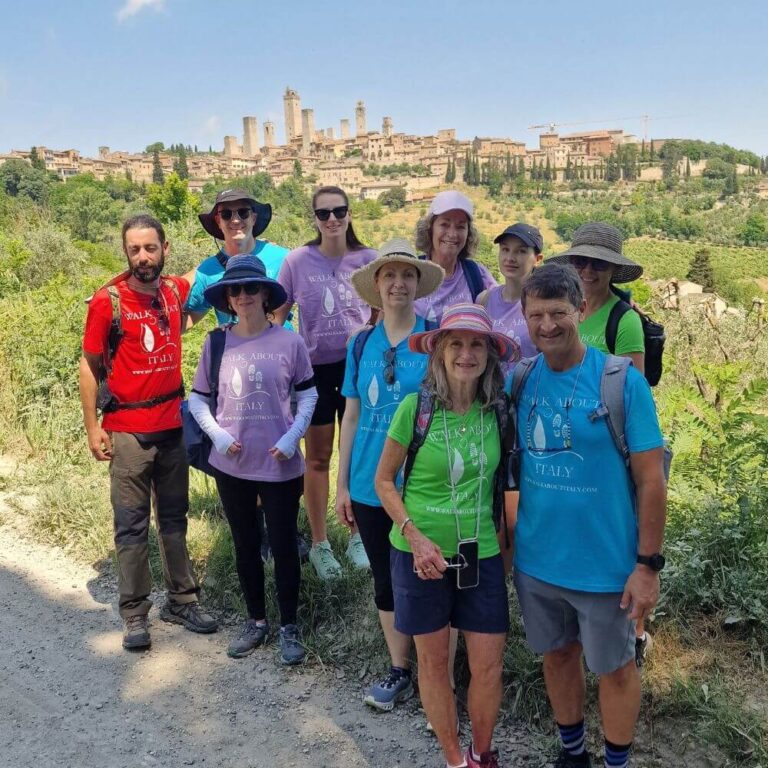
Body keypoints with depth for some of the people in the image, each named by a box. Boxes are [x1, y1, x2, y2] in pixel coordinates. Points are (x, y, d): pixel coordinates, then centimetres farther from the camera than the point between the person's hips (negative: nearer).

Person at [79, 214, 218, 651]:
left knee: (174, 518, 15)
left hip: (173, 425, 5)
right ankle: (135, 614, 16)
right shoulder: (108, 302, -11)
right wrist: (92, 426, -8)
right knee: (132, 525, 3)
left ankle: (182, 600, 28)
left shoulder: (176, 291, 1)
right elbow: (90, 366, -5)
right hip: (128, 431, -4)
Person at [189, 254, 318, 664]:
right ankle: (256, 621, 33)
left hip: (280, 465, -2)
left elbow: (308, 395, 2)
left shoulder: (289, 341, -7)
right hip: (231, 464, 2)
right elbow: (198, 399, 6)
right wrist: (218, 434, -8)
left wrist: (292, 438, -10)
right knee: (246, 545, 16)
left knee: (284, 546, 7)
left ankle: (289, 627, 24)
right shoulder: (216, 343, -1)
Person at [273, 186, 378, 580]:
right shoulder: (297, 261, -4)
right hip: (316, 367, -1)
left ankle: (357, 536, 27)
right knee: (318, 457, 9)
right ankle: (319, 543, 23)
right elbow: (277, 317, 4)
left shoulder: (368, 259, -2)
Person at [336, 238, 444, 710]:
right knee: (386, 581, 14)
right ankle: (400, 671, 31)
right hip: (370, 485, 4)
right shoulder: (362, 345, 4)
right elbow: (351, 416, 8)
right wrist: (342, 483, 7)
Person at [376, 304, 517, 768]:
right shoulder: (414, 407, -13)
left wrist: (505, 537, 2)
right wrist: (414, 536, -15)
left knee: (489, 665, 7)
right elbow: (384, 480, -4)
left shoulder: (497, 411, -4)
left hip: (482, 554, 2)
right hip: (421, 552, -2)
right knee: (433, 661, 12)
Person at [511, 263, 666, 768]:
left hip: (605, 565, -4)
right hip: (536, 560, 4)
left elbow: (651, 480, -12)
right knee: (558, 655, 21)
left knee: (614, 668, 15)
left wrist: (648, 565, -12)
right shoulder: (520, 380, -3)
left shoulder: (623, 381, -15)